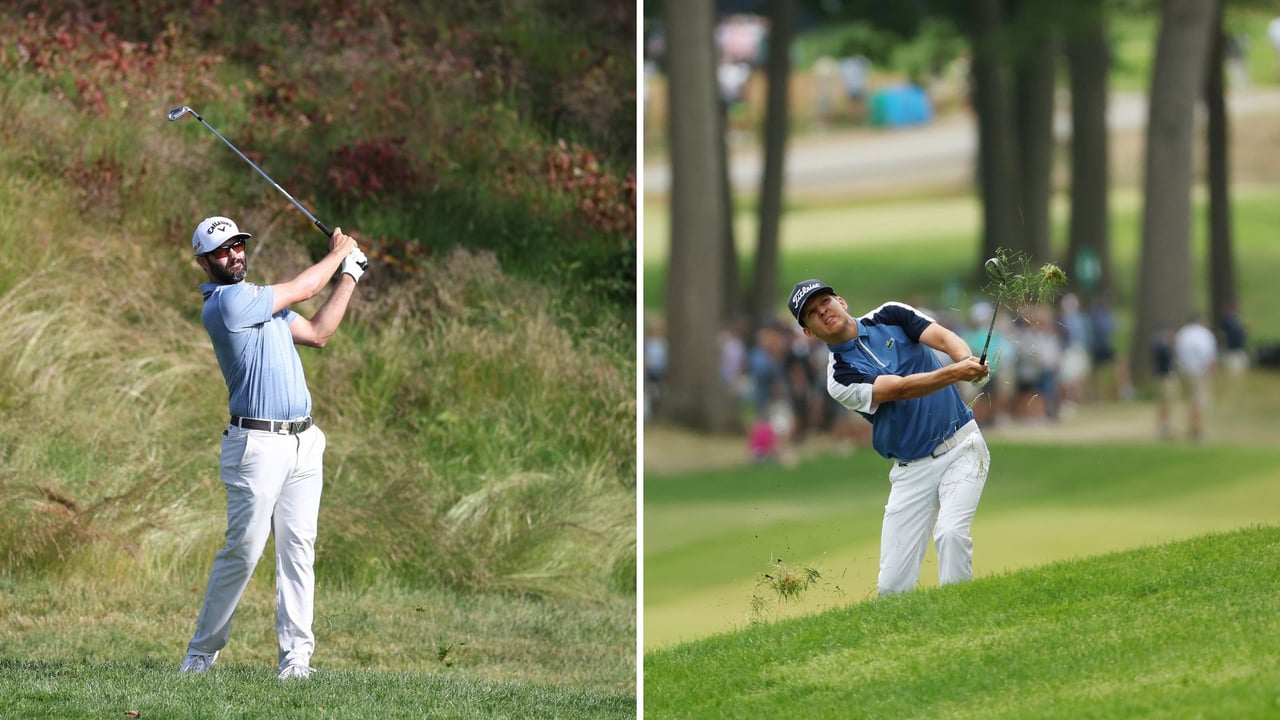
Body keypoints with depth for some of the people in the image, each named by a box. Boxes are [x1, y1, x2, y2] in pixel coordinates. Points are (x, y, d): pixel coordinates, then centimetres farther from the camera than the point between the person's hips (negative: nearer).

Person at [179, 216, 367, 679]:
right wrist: (338, 254, 13)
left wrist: (349, 277, 18)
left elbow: (317, 333, 21)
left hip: (303, 443, 8)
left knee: (298, 549, 1)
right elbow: (301, 289, -5)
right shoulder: (227, 302, -11)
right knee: (243, 550, -9)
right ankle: (202, 652, 0)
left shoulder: (258, 302, 19)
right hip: (258, 445, -8)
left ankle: (295, 655, 0)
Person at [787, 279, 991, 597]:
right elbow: (901, 389, -20)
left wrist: (967, 361, -36)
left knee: (950, 531, -25)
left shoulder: (889, 316, 1)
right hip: (912, 469, 1)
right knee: (892, 586, -6)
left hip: (961, 447, -1)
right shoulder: (840, 379, -7)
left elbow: (944, 339, -12)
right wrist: (954, 373, -37)